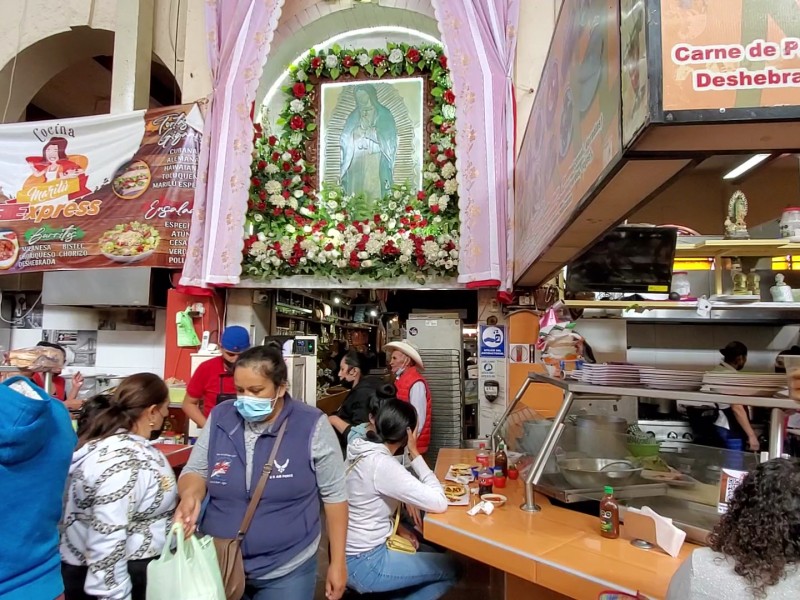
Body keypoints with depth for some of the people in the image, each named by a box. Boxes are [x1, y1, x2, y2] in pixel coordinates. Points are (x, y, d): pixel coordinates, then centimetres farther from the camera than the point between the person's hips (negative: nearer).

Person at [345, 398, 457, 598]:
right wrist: (415, 454, -19)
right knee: (451, 570, 3)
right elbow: (439, 503, -26)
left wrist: (396, 526, 2)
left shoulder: (362, 451, -1)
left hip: (351, 553, 9)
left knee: (431, 553, 22)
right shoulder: (382, 464, -26)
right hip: (364, 564, -9)